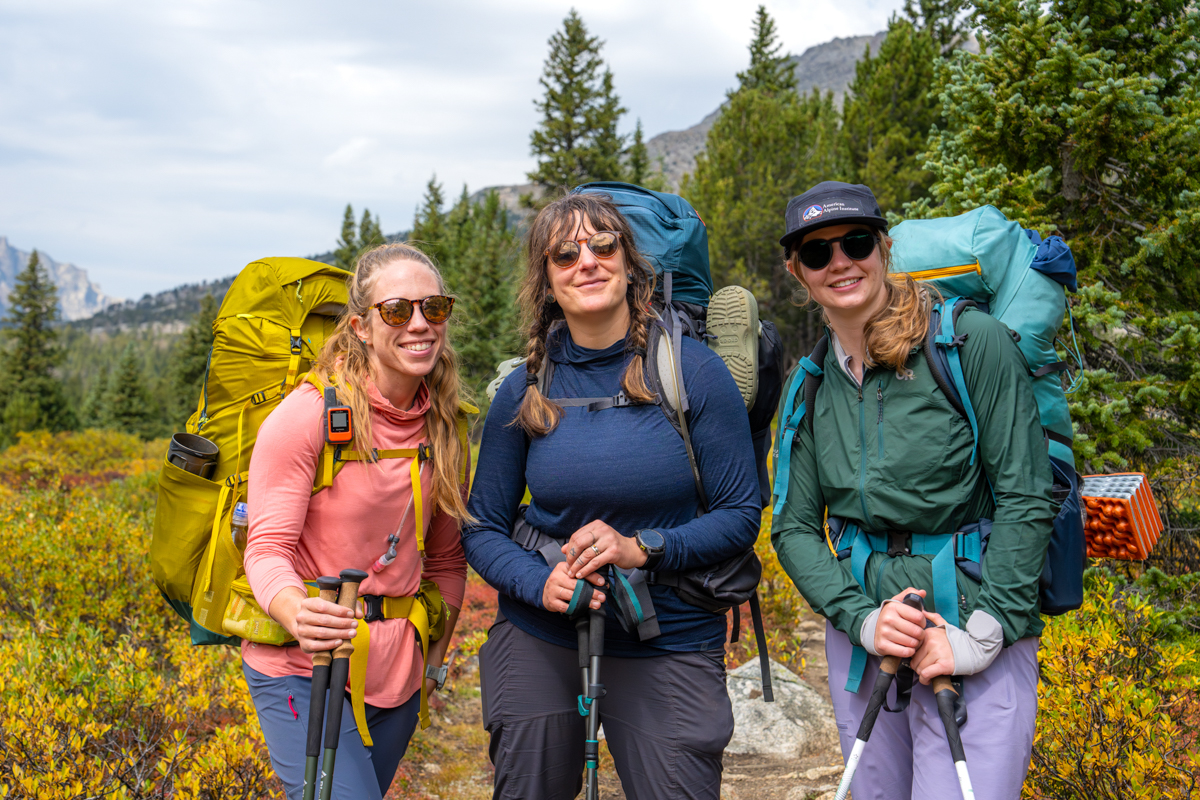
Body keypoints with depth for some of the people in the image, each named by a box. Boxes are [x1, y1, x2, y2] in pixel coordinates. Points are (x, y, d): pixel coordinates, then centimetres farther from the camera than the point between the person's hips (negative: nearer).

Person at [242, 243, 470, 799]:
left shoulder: (443, 425, 2)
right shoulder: (306, 415, -15)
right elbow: (268, 549, -16)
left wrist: (435, 659, 9)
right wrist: (298, 615, -36)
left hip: (396, 674, 6)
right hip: (303, 673, -5)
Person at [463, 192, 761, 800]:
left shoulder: (694, 372, -8)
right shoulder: (523, 392, -1)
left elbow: (741, 515, -6)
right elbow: (482, 529, 3)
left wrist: (642, 548, -20)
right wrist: (541, 583, -15)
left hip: (671, 646, -2)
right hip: (540, 642, 2)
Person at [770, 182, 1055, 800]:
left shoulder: (973, 341, -9)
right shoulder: (812, 384, 6)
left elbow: (1026, 500, -11)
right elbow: (793, 527, 5)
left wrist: (981, 635, -16)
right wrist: (861, 618, -10)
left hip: (980, 644, -4)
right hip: (860, 638, 5)